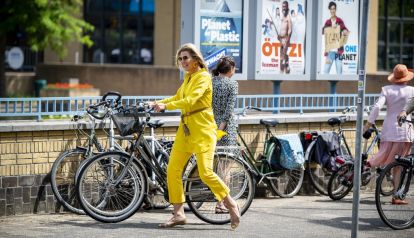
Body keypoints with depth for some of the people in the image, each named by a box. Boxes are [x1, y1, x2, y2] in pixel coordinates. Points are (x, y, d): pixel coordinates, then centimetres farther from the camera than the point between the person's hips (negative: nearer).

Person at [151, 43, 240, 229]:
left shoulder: (203, 76, -9)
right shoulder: (188, 77, 18)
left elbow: (190, 100, -21)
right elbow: (177, 97, 24)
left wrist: (166, 106, -23)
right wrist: (157, 103, 9)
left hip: (202, 129, -8)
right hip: (185, 128, 8)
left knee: (206, 173, -14)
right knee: (173, 170, -1)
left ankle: (231, 204, 4)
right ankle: (179, 214, 4)